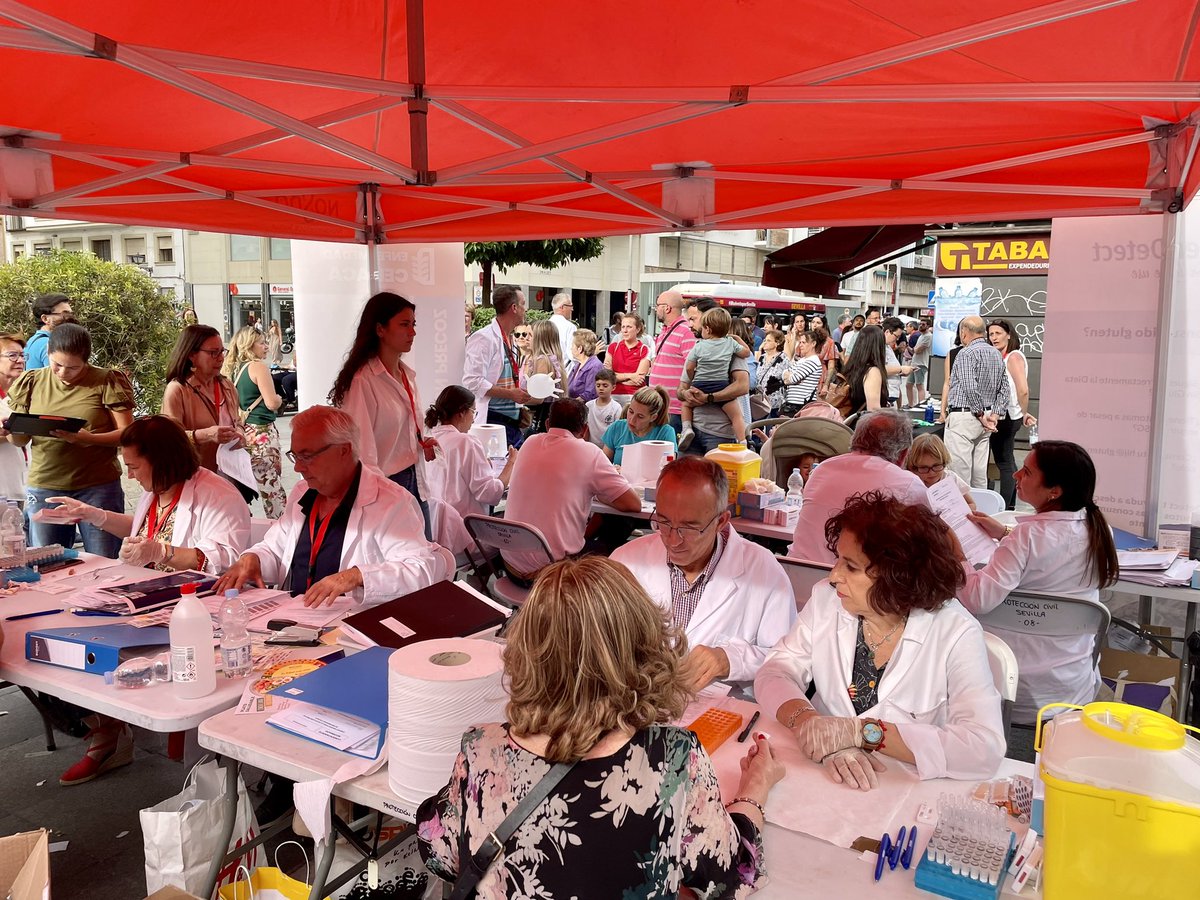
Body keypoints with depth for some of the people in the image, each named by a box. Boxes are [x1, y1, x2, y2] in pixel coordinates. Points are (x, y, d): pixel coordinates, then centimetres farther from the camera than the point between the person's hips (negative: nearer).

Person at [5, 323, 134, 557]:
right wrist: (13, 430, -10)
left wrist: (88, 438, -21)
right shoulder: (32, 382, 8)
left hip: (99, 487, -3)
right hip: (44, 487, 3)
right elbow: (19, 440, 13)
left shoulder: (106, 382, -2)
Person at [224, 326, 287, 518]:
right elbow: (272, 403, -16)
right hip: (261, 432, -8)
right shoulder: (258, 367, -10)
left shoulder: (233, 369, 12)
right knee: (273, 488, -4)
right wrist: (279, 399, 5)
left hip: (243, 433, 8)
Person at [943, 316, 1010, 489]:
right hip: (983, 419, 8)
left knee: (959, 469, -6)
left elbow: (969, 387, -21)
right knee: (980, 470, 13)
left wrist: (980, 414, -11)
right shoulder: (996, 354, 13)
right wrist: (994, 414, 5)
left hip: (963, 417, -8)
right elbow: (1004, 388, 12)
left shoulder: (967, 353, -12)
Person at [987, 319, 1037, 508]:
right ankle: (1009, 505, 27)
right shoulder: (999, 358, 14)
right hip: (1001, 416, 9)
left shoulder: (1014, 357, -14)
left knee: (1004, 462, -3)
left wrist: (1024, 413, -11)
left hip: (1006, 417, -9)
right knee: (1007, 461, 17)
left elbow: (1023, 390, -22)